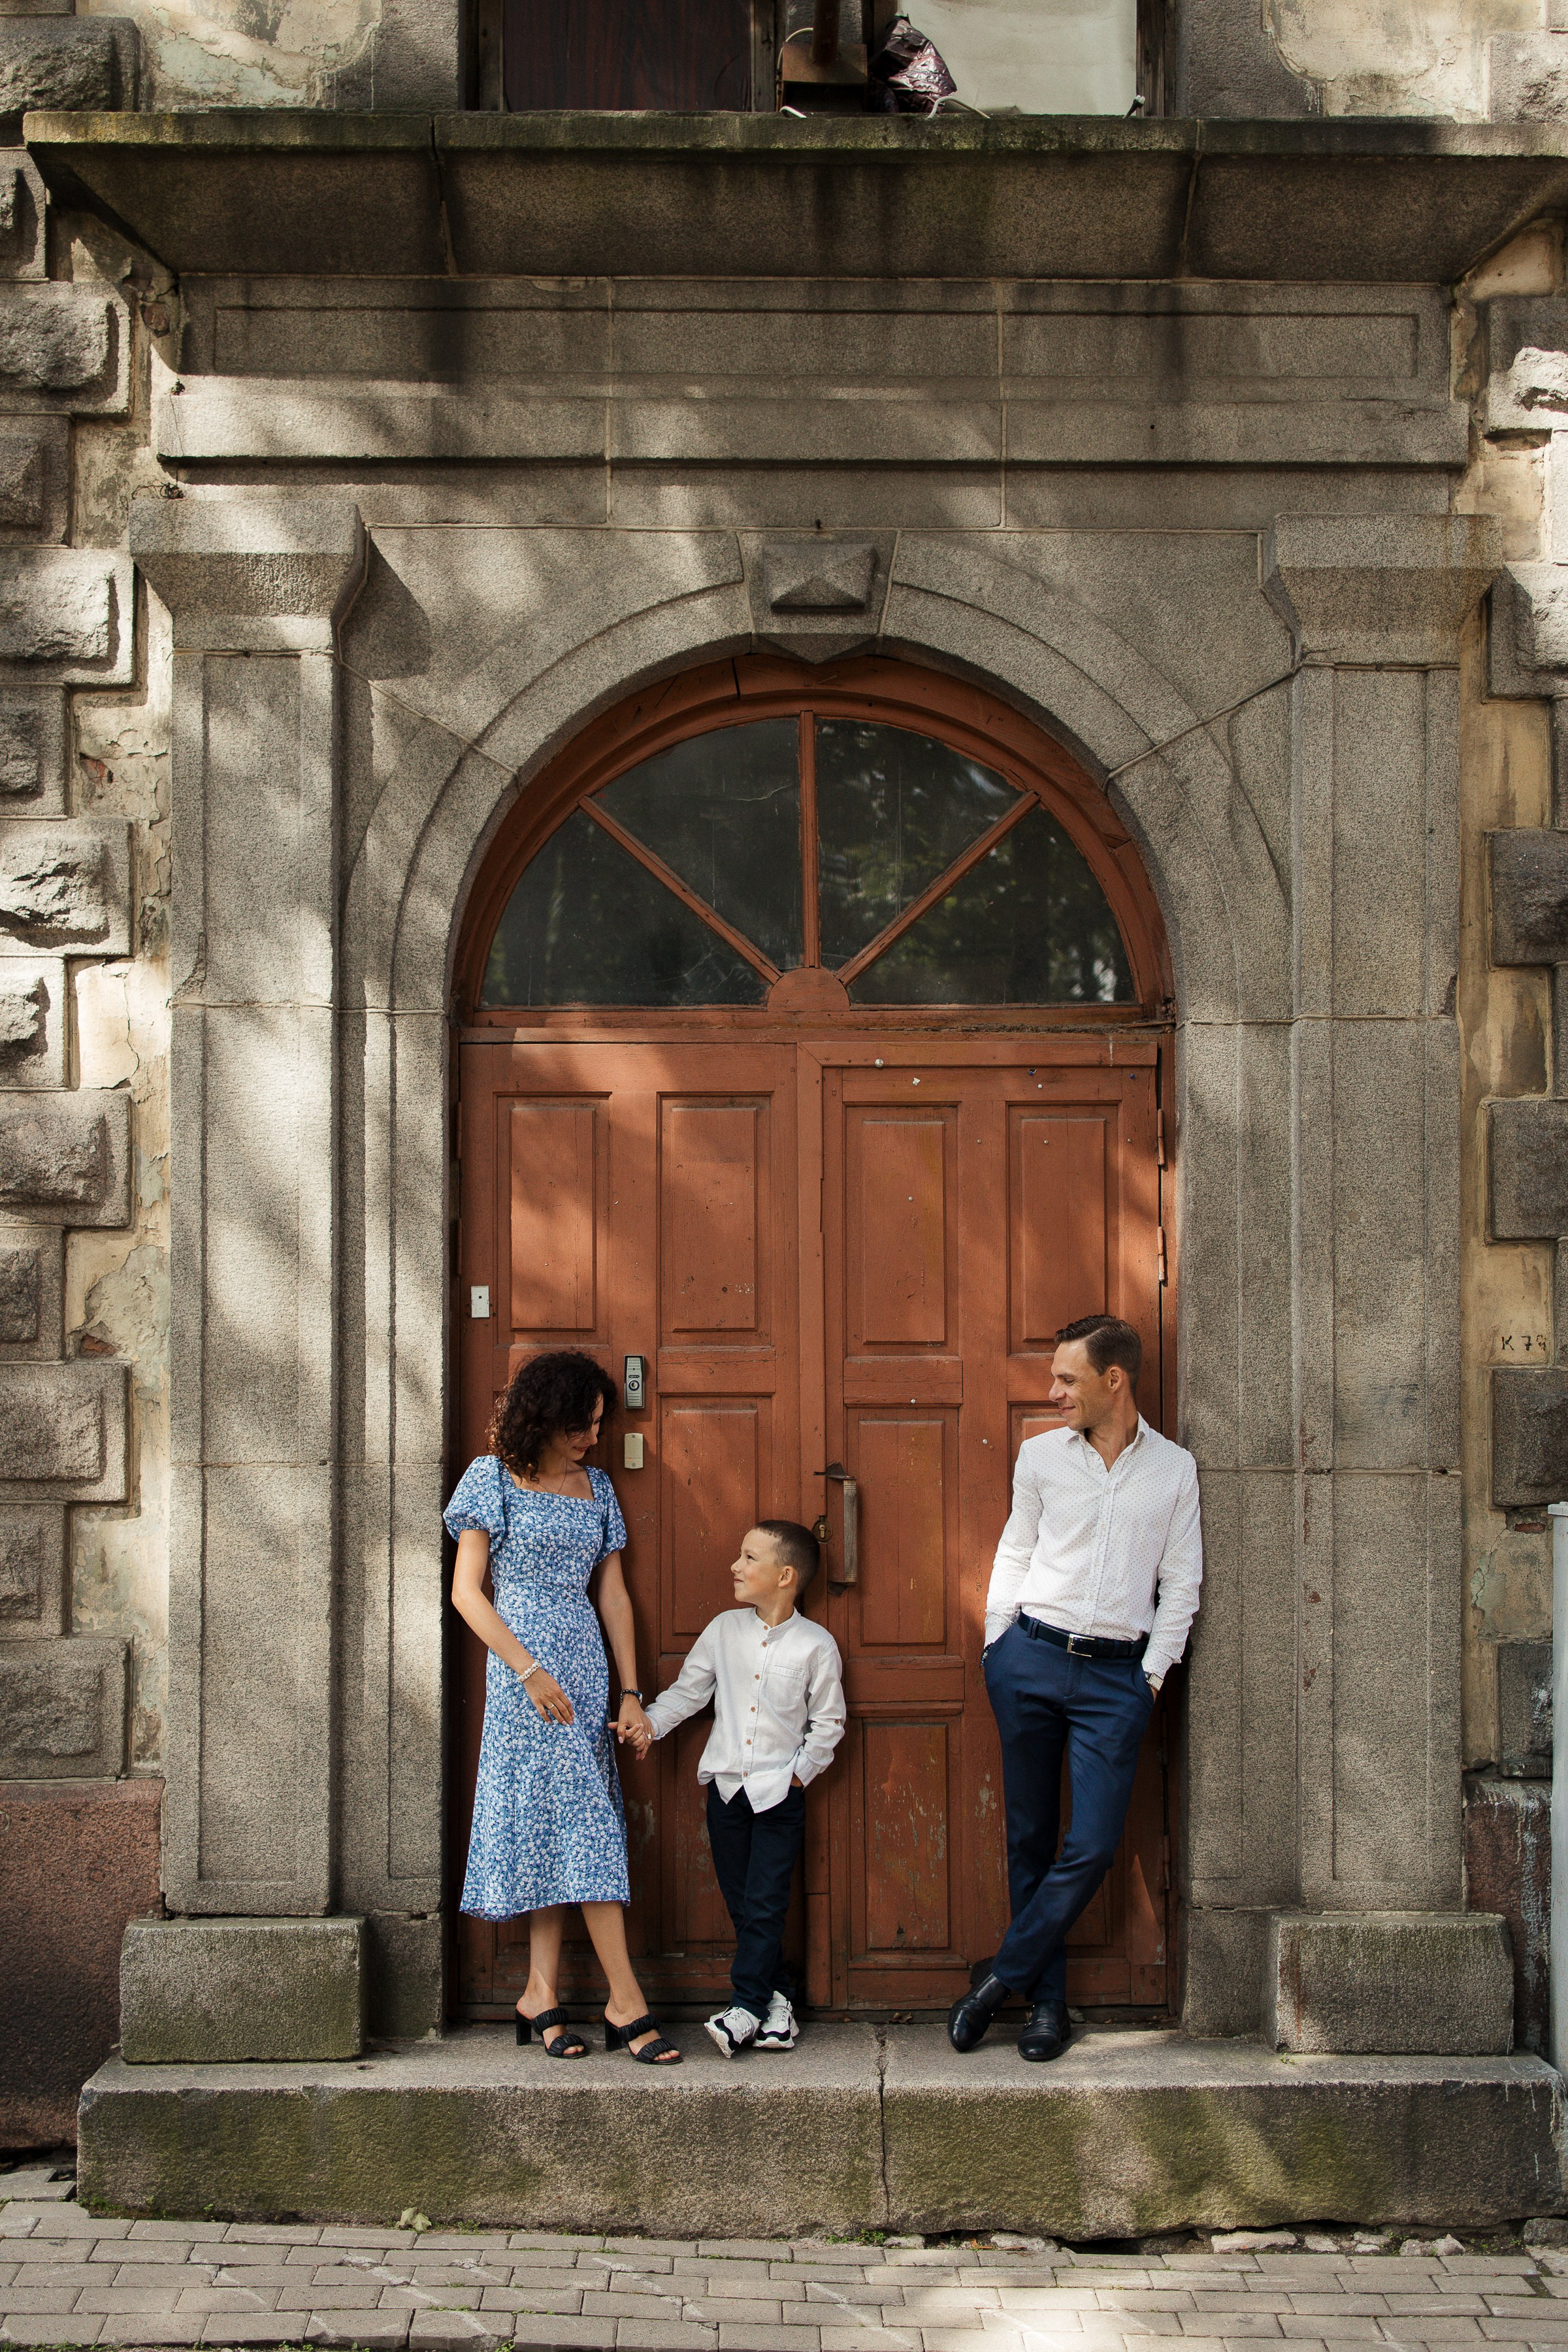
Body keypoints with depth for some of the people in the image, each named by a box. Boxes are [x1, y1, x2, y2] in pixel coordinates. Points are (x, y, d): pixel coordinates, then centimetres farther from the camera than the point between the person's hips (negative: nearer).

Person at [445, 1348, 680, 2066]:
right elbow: (466, 1591, -5)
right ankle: (625, 2002, -10)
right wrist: (529, 1670, -13)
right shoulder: (494, 1478, -2)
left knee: (558, 1829, 3)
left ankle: (541, 1995, 7)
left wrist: (631, 1692, 7)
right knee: (584, 1822, -10)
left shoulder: (595, 1488, 14)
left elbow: (613, 1594, 14)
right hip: (525, 1663, -5)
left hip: (584, 1663, 5)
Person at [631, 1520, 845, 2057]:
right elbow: (688, 1690, 9)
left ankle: (746, 2007, -3)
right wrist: (650, 1723, -5)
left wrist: (800, 1771, -6)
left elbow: (828, 1721, 1)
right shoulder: (724, 1630, 4)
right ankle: (777, 1999, 16)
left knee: (765, 1904, -6)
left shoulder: (815, 1644, -5)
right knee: (740, 1903, 7)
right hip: (726, 1785, 4)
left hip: (779, 1792, -4)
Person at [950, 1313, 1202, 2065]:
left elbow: (1180, 1582, 8)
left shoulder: (1174, 1468, 6)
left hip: (1117, 1673, -1)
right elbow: (1014, 1552, 14)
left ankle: (999, 1978, 5)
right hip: (1031, 1657, 1)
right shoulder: (1040, 1456, 7)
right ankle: (1046, 1997, 13)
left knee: (1093, 1845, -8)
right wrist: (996, 1645, 6)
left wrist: (1152, 1674, 2)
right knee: (1029, 1836, 3)